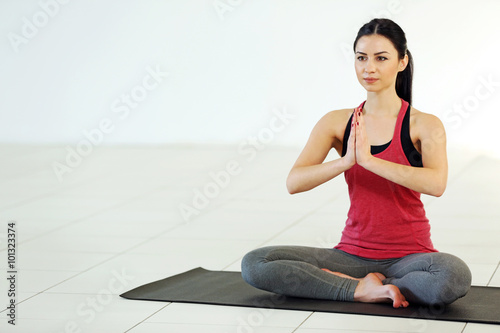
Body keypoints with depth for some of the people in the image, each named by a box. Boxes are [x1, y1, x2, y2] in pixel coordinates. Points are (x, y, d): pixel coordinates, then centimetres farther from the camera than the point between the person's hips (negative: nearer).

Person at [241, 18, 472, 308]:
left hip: (409, 255, -3)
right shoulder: (337, 122, 3)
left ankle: (355, 284, -16)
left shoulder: (424, 125, -5)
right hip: (353, 254, 3)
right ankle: (361, 289, -16)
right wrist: (346, 161, -27)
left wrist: (368, 159, -30)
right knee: (254, 264, -16)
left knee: (455, 276, -38)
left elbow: (436, 184, -25)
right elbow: (294, 182, -10)